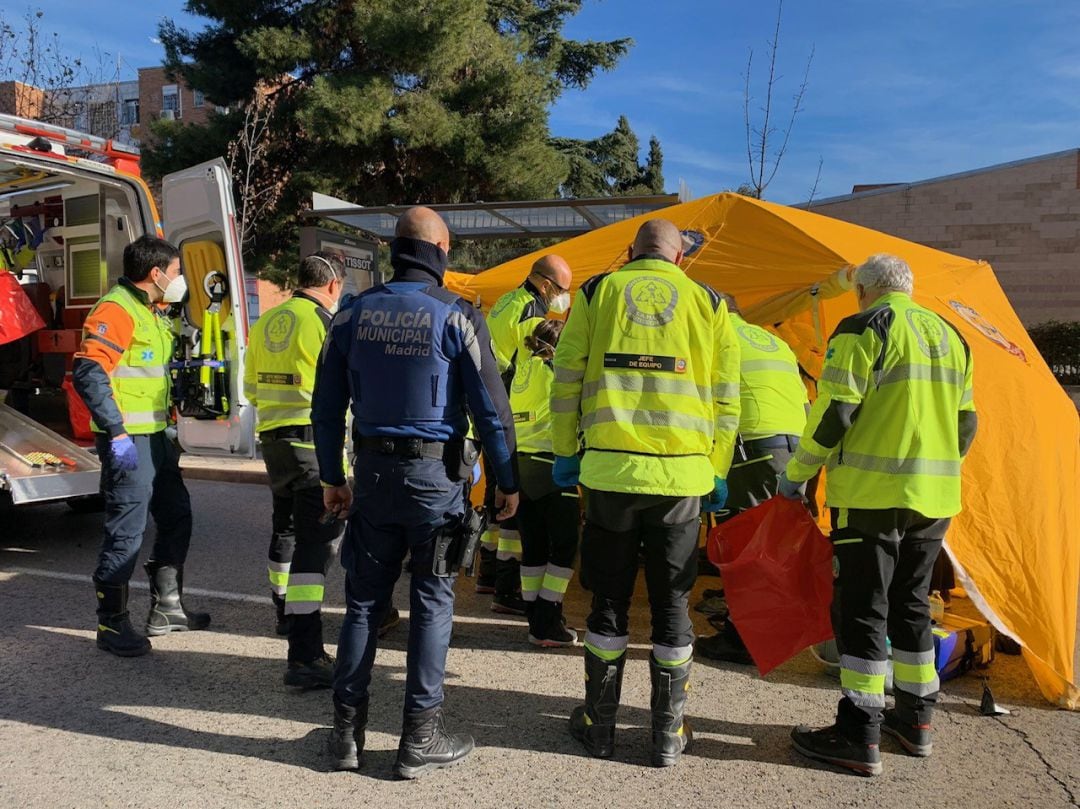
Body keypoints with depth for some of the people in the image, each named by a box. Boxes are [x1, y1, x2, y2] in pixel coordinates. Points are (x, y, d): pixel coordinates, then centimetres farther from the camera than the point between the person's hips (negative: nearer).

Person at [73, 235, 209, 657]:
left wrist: (168, 430, 22)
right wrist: (116, 433, -26)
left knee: (176, 519, 16)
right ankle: (112, 625, 10)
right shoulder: (116, 309, -15)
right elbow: (88, 372, -24)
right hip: (129, 441, -10)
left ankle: (166, 608, 29)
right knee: (126, 532, -3)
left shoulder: (152, 313, 16)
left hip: (156, 437, 10)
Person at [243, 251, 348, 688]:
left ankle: (286, 612, 46)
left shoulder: (265, 322, 11)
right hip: (314, 440, -8)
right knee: (317, 538, -10)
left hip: (272, 439, 8)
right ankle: (304, 655, -15)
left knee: (286, 524, 25)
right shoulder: (325, 322, -11)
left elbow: (251, 387, 19)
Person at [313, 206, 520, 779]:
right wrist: (507, 483, 0)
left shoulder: (353, 313, 4)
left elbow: (326, 406, 7)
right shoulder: (456, 315, -8)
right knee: (431, 603, 6)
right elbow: (490, 408, -9)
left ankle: (347, 730, 22)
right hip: (435, 474, -4)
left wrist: (331, 478, 16)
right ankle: (420, 739, 15)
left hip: (373, 472, 4)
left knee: (364, 600, 13)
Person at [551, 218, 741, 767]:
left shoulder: (597, 292, 6)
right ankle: (668, 733, 22)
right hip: (682, 474, 1)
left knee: (608, 600, 12)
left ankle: (599, 724, 23)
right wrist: (718, 472, 14)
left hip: (609, 469, 0)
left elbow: (567, 376, 4)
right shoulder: (708, 303, 9)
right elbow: (726, 398, 7)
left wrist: (564, 451, 12)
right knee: (671, 604, 12)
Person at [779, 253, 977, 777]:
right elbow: (965, 423, 19)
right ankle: (915, 719, 28)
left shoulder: (862, 330, -8)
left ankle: (859, 736, 3)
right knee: (911, 604, 18)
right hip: (934, 498, 8)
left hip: (873, 494, -8)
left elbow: (833, 413, -14)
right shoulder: (950, 337, 16)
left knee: (861, 610, -2)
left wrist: (796, 473, -4)